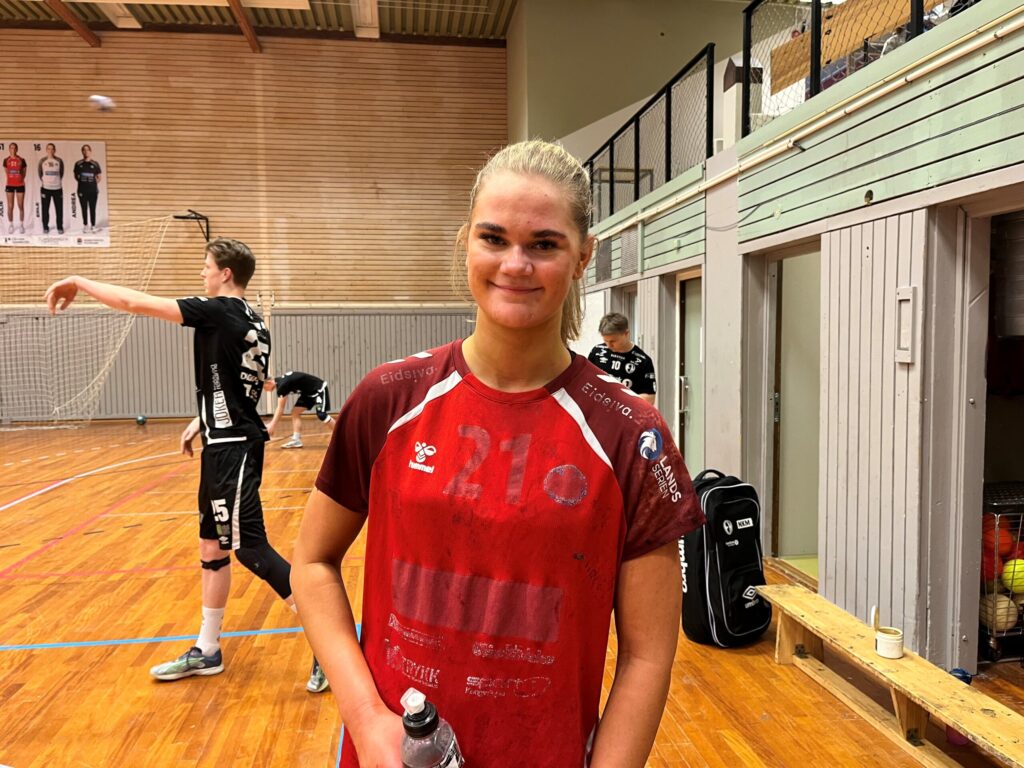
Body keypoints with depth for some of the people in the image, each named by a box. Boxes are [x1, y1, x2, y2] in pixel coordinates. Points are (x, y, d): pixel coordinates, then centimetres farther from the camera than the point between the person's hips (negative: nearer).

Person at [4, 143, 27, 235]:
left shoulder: (21, 160, -1)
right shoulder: (6, 160, 1)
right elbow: (6, 172, 13)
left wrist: (19, 179, 6)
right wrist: (11, 178, 11)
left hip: (20, 185, -1)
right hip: (9, 185, 1)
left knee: (21, 206, 3)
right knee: (10, 206, 3)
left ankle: (21, 225, 16)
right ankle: (11, 225, 13)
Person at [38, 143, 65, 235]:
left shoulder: (59, 161, 2)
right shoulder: (42, 161, 3)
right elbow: (40, 174, 9)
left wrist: (59, 182, 8)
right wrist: (42, 182, 5)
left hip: (57, 188, 0)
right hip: (45, 188, 0)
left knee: (59, 209, 0)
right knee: (45, 209, 2)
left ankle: (60, 227, 11)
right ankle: (45, 227, 11)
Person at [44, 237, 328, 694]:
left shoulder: (219, 311, -14)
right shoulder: (250, 322, 12)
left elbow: (134, 303, -13)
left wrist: (78, 283, 2)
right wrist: (203, 421, 19)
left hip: (233, 450, -9)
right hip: (225, 446, 9)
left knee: (250, 548, -7)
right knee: (212, 546, 15)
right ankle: (207, 651, 28)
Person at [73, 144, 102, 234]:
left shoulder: (95, 164, 2)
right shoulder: (78, 164, 3)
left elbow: (100, 177, 8)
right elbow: (76, 176, 11)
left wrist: (93, 183, 1)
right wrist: (83, 182, 2)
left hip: (93, 190, -1)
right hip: (82, 190, 1)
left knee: (92, 208, 2)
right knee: (84, 209, 5)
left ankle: (93, 226, 8)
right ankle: (85, 225, 13)